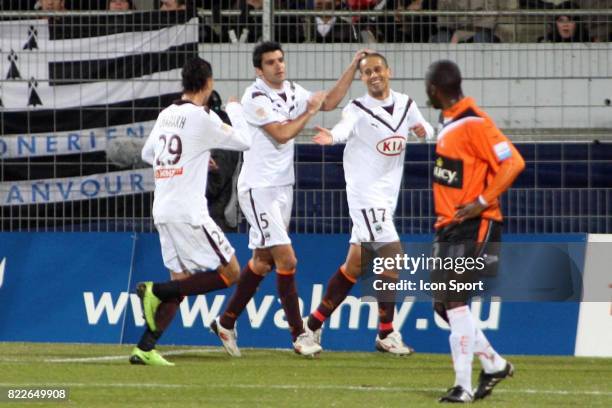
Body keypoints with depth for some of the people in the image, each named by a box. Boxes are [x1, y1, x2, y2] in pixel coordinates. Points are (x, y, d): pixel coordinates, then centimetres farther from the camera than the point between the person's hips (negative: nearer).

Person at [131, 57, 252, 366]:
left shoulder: (166, 115, 12)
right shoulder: (201, 118, -9)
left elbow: (147, 153, 27)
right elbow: (243, 141, 0)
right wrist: (235, 110, 18)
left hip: (162, 211, 8)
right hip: (187, 212, -8)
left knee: (181, 282, 12)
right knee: (230, 274, -2)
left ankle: (144, 349, 3)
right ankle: (156, 291, -12)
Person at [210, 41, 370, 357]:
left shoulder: (292, 92, 9)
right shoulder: (255, 97, -15)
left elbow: (329, 102, 18)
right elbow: (282, 134, -21)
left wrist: (353, 67, 12)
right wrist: (310, 110, -9)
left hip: (283, 186, 8)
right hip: (258, 188, -8)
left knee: (262, 262, 13)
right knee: (286, 260, -12)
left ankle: (227, 322, 24)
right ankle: (298, 334, -8)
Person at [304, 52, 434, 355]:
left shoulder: (405, 104, 8)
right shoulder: (358, 110, -10)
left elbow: (425, 128, 22)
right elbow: (345, 128, -31)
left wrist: (424, 130, -4)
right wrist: (331, 136, -55)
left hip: (387, 195, 7)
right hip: (365, 193, -7)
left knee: (356, 264, 10)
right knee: (391, 256, -13)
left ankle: (315, 323, 19)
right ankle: (386, 335, -3)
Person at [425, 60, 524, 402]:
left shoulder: (474, 123, -16)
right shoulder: (449, 123, 13)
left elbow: (513, 163, -22)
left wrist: (482, 202, -20)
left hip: (474, 227, -10)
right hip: (449, 227, 10)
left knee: (455, 302, -14)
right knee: (443, 304, 10)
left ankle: (463, 386, -11)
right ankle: (494, 364, 24)